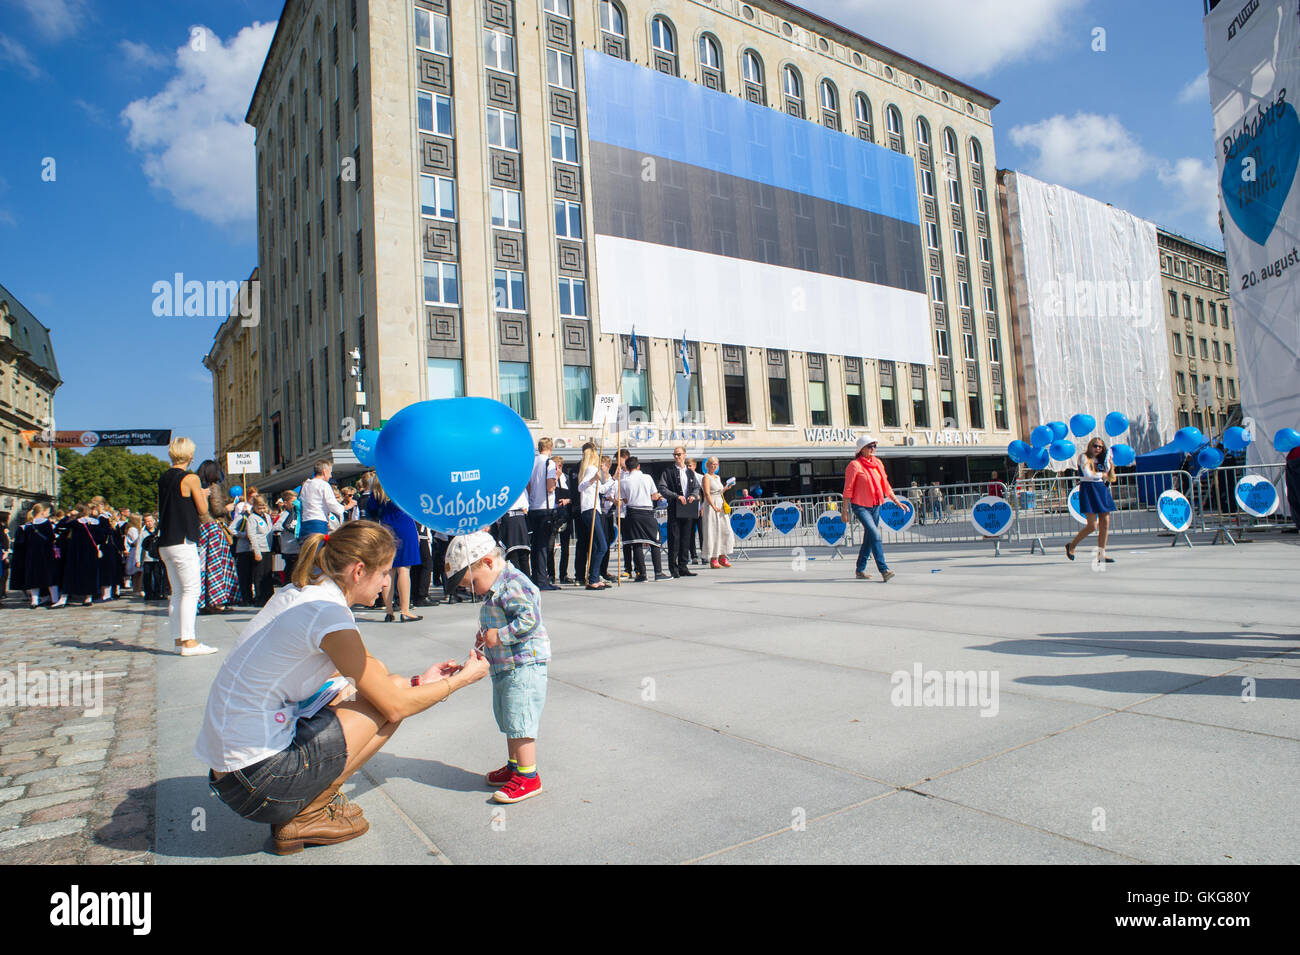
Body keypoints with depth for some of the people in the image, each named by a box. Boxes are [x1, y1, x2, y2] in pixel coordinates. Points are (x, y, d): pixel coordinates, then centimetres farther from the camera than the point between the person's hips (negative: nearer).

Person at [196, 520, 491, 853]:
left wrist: (418, 681, 19)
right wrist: (460, 680, 1)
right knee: (389, 699, -5)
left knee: (378, 680, 13)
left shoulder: (298, 594, 7)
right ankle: (304, 817, 2)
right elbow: (395, 706, -12)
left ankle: (302, 803, 12)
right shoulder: (328, 612, -21)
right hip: (256, 781, -9)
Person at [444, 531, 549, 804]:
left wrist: (499, 636, -24)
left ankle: (528, 777, 3)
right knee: (509, 722, 20)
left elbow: (529, 619, -29)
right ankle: (514, 766, 34)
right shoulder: (495, 589, 13)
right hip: (504, 667, 11)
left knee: (519, 721, -6)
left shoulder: (513, 584, -20)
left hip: (524, 666, -11)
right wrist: (485, 634, 7)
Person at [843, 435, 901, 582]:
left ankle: (860, 570, 23)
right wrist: (845, 510, -11)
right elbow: (848, 489, -9)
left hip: (875, 506, 7)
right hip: (860, 506, -7)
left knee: (869, 538, 11)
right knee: (875, 535, -19)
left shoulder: (878, 463, 10)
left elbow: (885, 485, 17)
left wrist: (897, 502, 14)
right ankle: (884, 570, -22)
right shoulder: (855, 465, -10)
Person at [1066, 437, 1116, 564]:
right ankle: (1071, 546, 7)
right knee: (1092, 525, -12)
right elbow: (1088, 475, -15)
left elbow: (1107, 476, 14)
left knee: (1105, 523, 1)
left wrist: (1108, 463, 2)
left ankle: (1101, 555, 6)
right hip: (1088, 490, -7)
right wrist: (1102, 475, 0)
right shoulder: (1084, 457, -3)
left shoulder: (1101, 459, 18)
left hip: (1102, 490, 7)